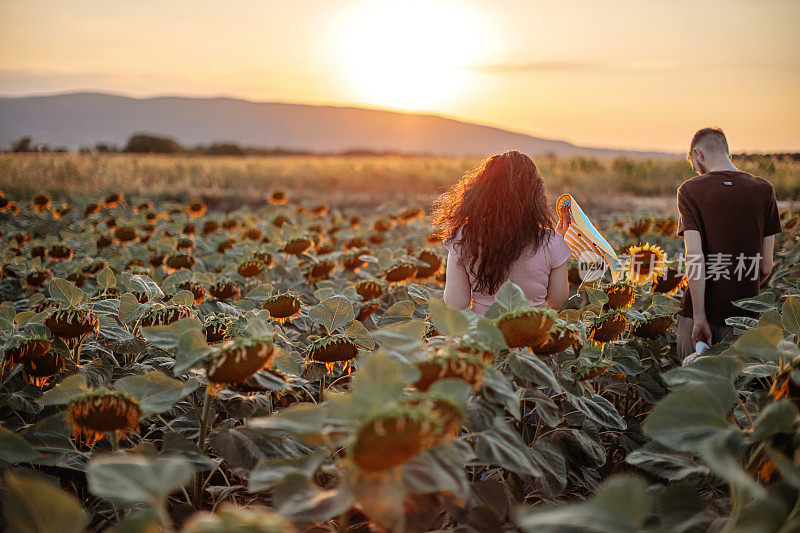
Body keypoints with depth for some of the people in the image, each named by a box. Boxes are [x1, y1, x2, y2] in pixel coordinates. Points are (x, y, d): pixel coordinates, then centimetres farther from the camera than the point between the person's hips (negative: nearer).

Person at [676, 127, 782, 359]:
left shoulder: (689, 190, -5)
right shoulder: (763, 190, 3)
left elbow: (694, 258, -14)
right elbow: (766, 266, 4)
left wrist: (699, 317, -12)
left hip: (700, 312, -1)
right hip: (743, 316, 2)